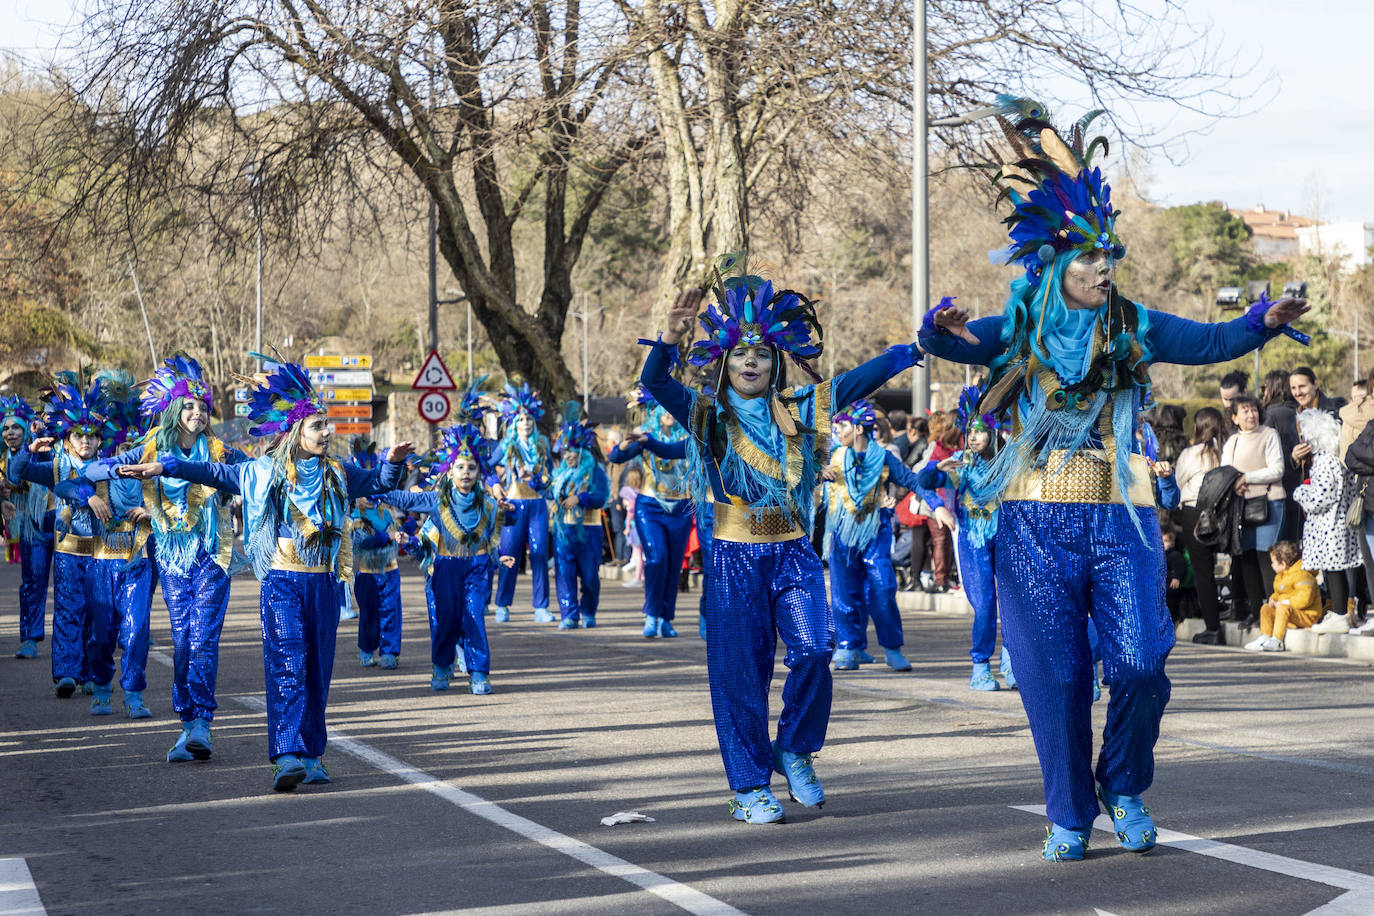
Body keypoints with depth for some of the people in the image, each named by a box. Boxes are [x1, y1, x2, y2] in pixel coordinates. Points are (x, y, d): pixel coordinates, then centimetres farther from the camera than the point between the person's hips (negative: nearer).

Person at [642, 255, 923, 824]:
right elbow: (654, 383, -14)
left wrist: (915, 349, -8)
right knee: (740, 671, 0)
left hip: (793, 555, 2)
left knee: (813, 652, -15)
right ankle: (749, 788, 11)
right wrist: (670, 337, -33)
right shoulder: (707, 416, 0)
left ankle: (794, 750, 10)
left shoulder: (798, 411, 8)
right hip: (735, 559, -2)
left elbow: (856, 382, 2)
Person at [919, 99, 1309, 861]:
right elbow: (949, 343, -10)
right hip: (1037, 522, -1)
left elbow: (1208, 343, -5)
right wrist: (941, 331, -34)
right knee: (1054, 674, 1)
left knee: (1139, 662, -10)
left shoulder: (1133, 330, 6)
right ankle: (1068, 814, 15)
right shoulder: (1017, 332, 3)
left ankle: (1124, 788, 15)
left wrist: (1262, 323, -24)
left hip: (1121, 518, 1)